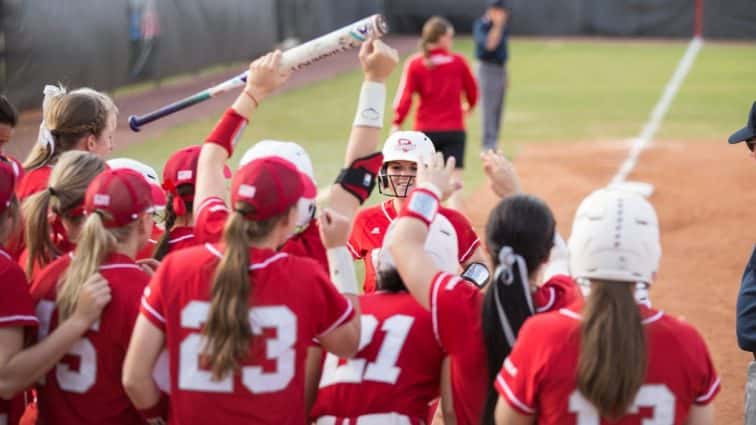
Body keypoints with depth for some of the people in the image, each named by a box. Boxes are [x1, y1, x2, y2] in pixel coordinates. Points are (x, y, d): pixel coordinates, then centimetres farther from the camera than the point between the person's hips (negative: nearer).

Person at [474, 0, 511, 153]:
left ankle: (493, 145, 16)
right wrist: (497, 26, -31)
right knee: (489, 107, -12)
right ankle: (488, 144, -13)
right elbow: (490, 45, -29)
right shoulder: (481, 25, -13)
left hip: (501, 69, 9)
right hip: (488, 69, -9)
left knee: (498, 110, 10)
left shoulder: (503, 26, 13)